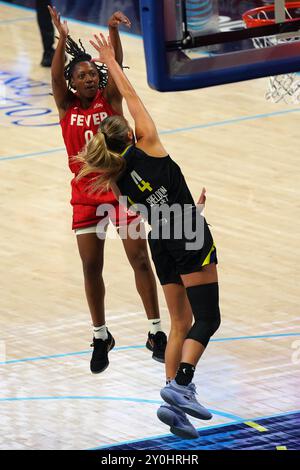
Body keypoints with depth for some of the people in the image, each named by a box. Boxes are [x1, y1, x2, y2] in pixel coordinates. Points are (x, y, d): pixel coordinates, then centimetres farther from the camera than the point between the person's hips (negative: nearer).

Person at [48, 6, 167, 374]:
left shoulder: (110, 100, -1)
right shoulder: (66, 106, 1)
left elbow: (116, 66, -16)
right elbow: (55, 75, -16)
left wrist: (113, 31, -34)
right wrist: (63, 38, -31)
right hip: (85, 194, 1)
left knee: (140, 259, -2)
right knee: (91, 267, 5)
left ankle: (156, 332, 4)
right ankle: (101, 337, 18)